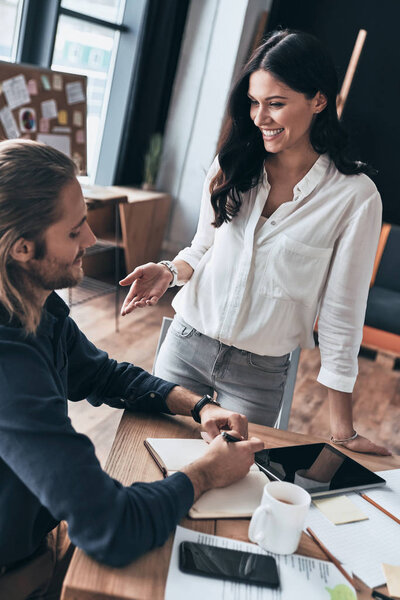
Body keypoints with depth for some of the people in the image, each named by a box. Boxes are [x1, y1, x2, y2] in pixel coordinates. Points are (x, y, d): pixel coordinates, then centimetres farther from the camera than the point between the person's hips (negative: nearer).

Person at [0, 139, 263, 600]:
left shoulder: (41, 308, -8)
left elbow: (103, 375, 10)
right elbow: (113, 533, -36)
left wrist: (198, 406, -4)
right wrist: (206, 474, -18)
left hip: (38, 537, 7)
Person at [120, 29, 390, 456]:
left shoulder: (355, 197, -13)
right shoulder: (232, 166, -2)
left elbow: (341, 312, -10)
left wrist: (341, 427, -8)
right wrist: (169, 271, -12)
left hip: (260, 372, -3)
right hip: (186, 341, 3)